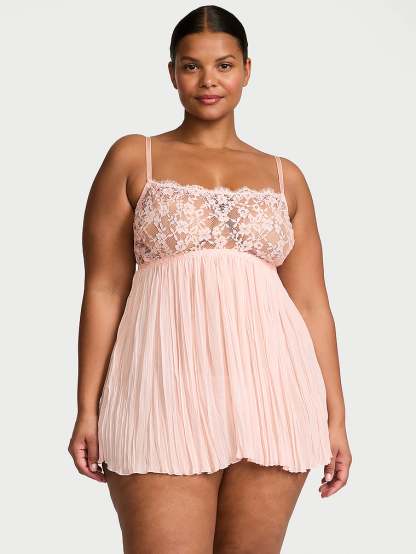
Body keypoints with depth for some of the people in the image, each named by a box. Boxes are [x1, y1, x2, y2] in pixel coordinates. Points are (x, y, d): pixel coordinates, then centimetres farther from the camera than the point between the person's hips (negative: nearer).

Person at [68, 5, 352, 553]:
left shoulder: (285, 176, 15)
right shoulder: (133, 158, 9)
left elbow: (311, 303, 13)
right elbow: (104, 288, 4)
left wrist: (335, 416, 8)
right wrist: (88, 410, -2)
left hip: (270, 392, 3)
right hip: (166, 391, -2)